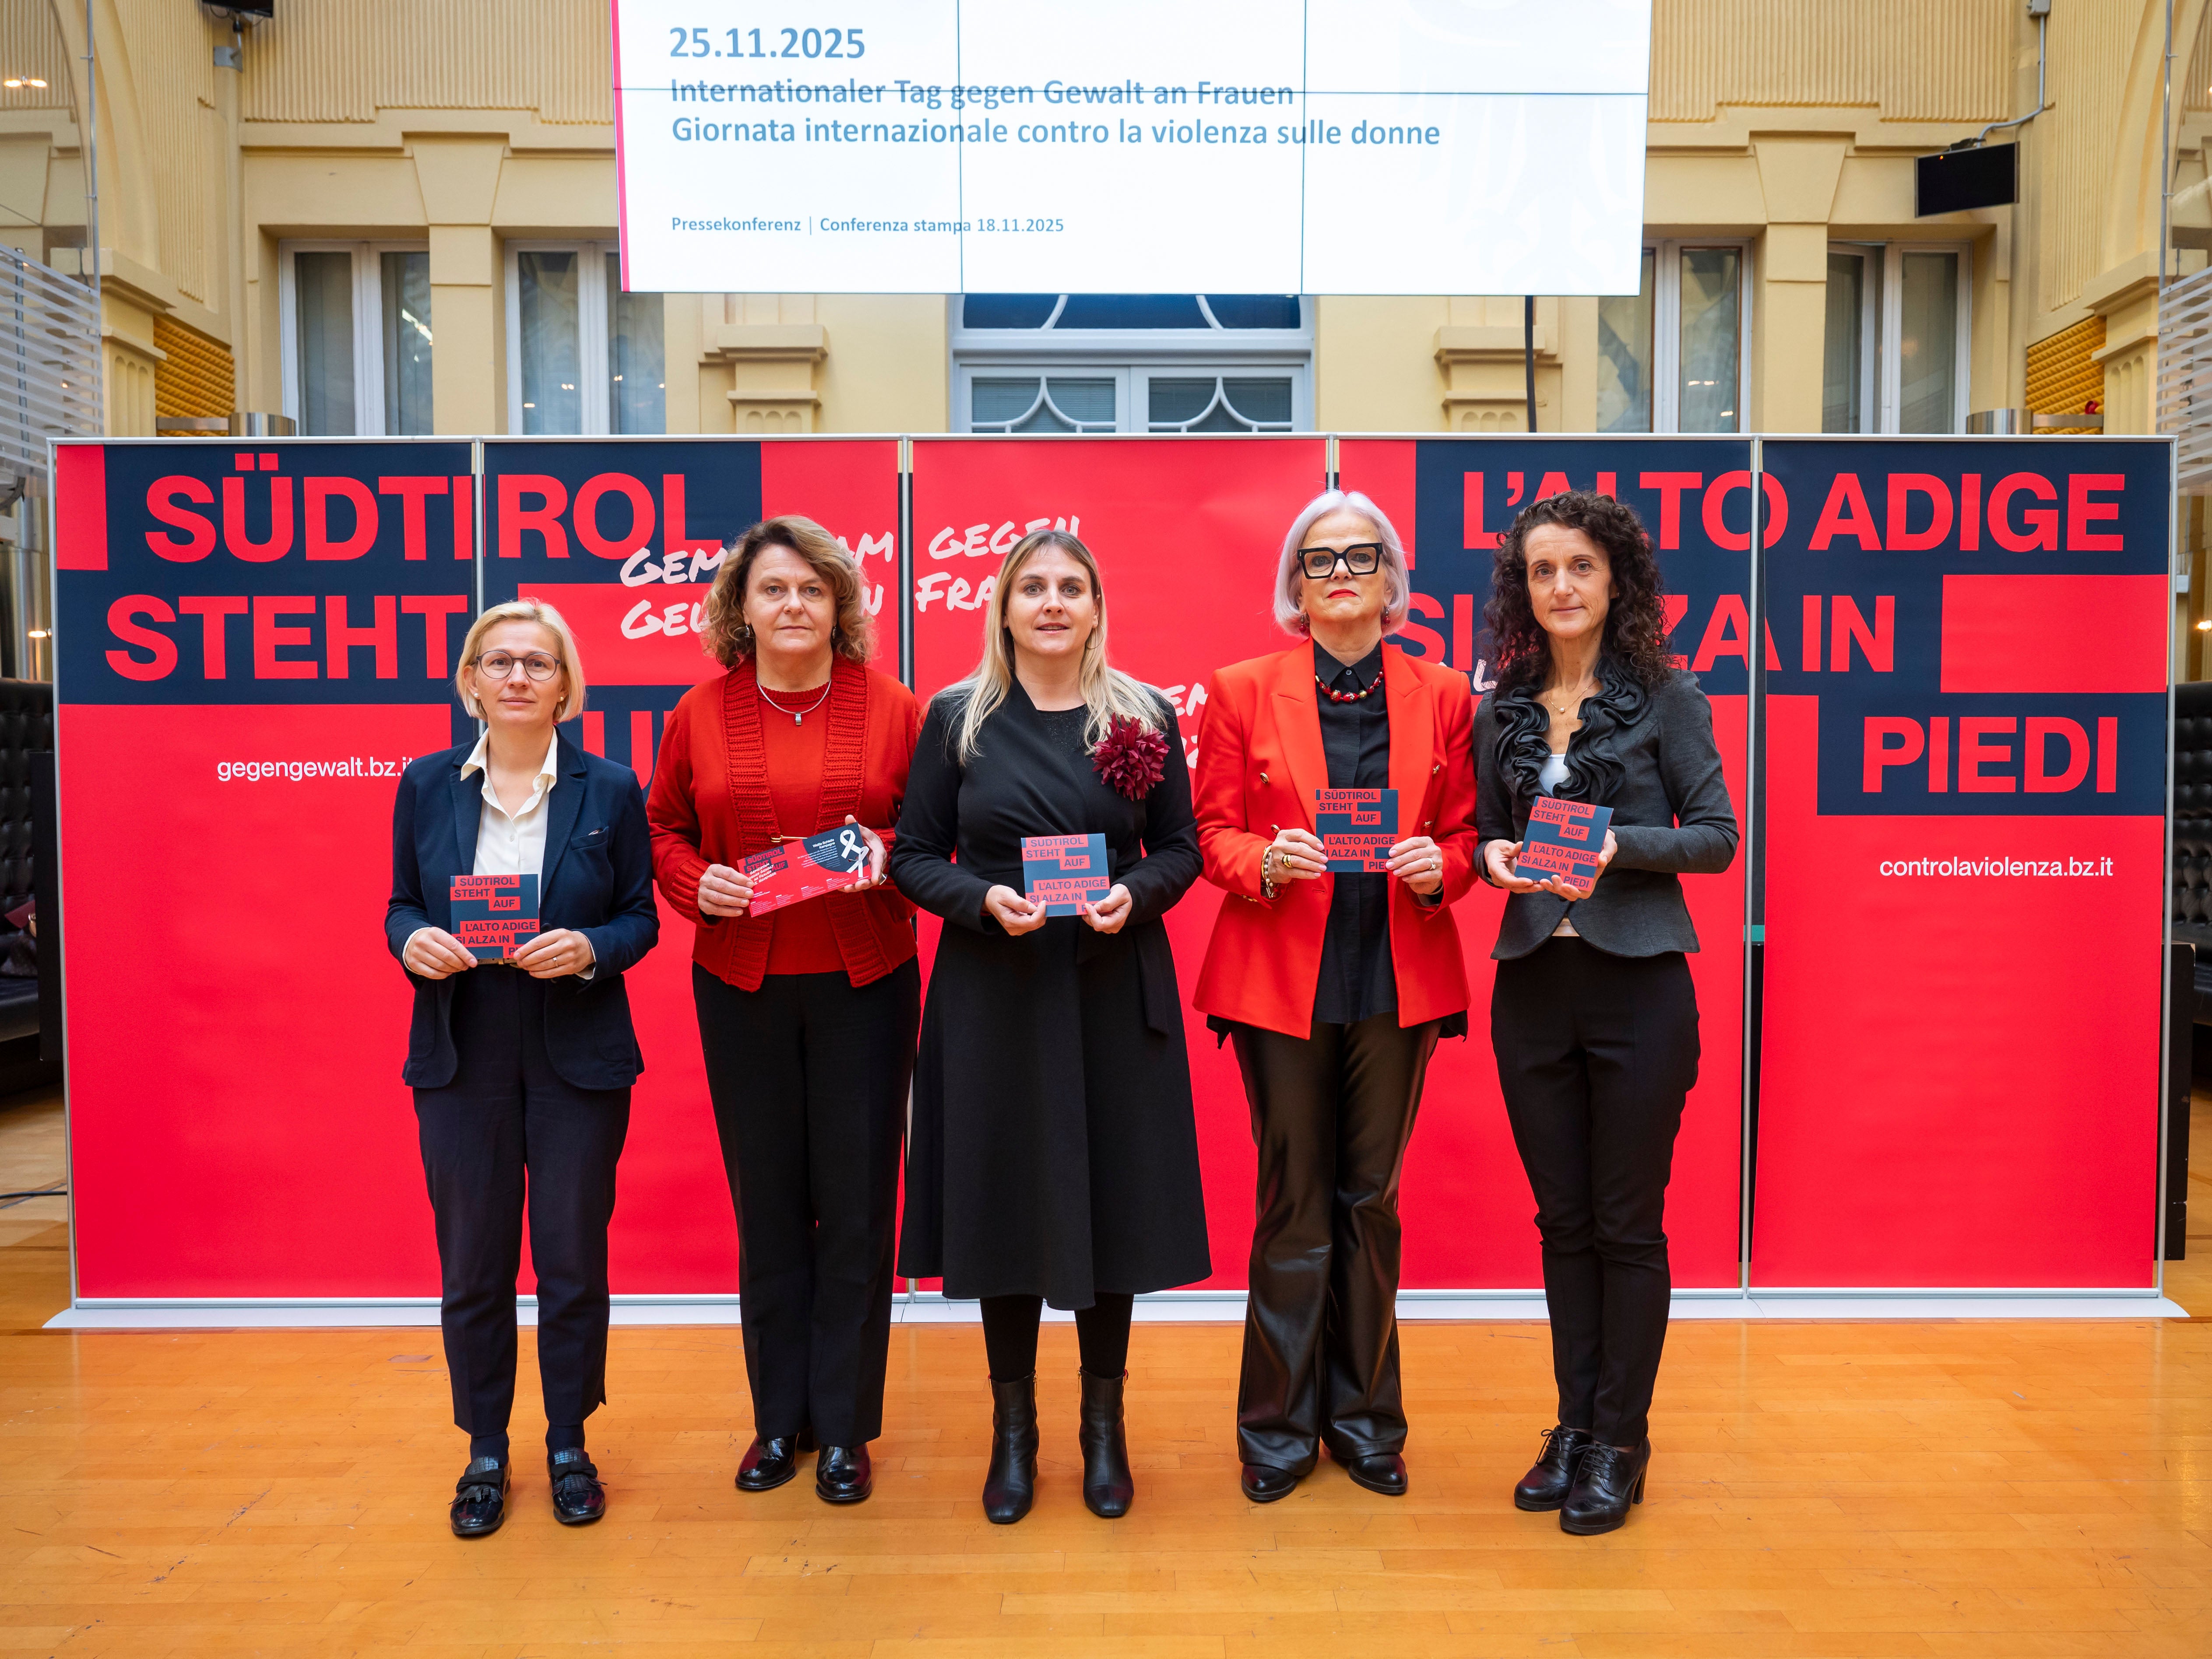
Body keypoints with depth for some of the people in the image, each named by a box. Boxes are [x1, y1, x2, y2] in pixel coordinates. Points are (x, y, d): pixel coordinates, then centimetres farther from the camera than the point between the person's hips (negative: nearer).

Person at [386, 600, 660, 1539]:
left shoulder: (610, 789, -2)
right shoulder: (427, 785, 3)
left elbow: (641, 917, 1)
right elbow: (400, 904, 9)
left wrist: (590, 950, -19)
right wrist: (413, 943, -13)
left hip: (578, 1056, -1)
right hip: (461, 1055, 1)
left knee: (573, 1258, 8)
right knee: (472, 1262, 9)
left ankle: (569, 1444, 28)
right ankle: (485, 1451, 28)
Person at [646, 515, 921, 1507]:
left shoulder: (890, 708, 1)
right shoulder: (701, 714, 5)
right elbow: (665, 827, 11)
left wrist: (889, 856, -14)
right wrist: (695, 881, -9)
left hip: (863, 985, -1)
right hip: (740, 987, 1)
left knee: (856, 1203, 3)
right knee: (767, 1202, 10)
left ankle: (844, 1427, 20)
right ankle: (779, 1417, 27)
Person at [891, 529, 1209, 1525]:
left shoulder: (1144, 716, 3)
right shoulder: (958, 719, 2)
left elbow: (1181, 847, 6)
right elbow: (915, 856, 2)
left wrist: (1135, 895, -14)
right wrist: (982, 898, -16)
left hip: (1114, 994, 1)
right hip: (994, 993, 0)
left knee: (1113, 1198, 6)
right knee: (1004, 1200, 6)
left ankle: (1104, 1425, 25)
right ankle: (1013, 1430, 24)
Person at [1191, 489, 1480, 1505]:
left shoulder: (1441, 697, 7)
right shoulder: (1242, 693, 2)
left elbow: (1463, 834, 10)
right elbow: (1213, 833, 2)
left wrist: (1439, 868, -12)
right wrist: (1264, 863, -18)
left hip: (1399, 980, 2)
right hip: (1281, 979, -2)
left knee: (1370, 1201, 11)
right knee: (1294, 1206, 5)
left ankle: (1365, 1420, 28)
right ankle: (1280, 1427, 22)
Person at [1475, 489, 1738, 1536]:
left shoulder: (1666, 696, -2)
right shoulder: (1502, 711, 8)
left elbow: (1717, 836, -4)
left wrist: (1618, 847, -19)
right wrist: (1495, 858, -8)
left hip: (1638, 982, -3)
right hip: (1533, 986, 4)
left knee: (1628, 1224, 4)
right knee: (1562, 1221, 12)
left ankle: (1620, 1443, 19)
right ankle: (1574, 1425, 26)